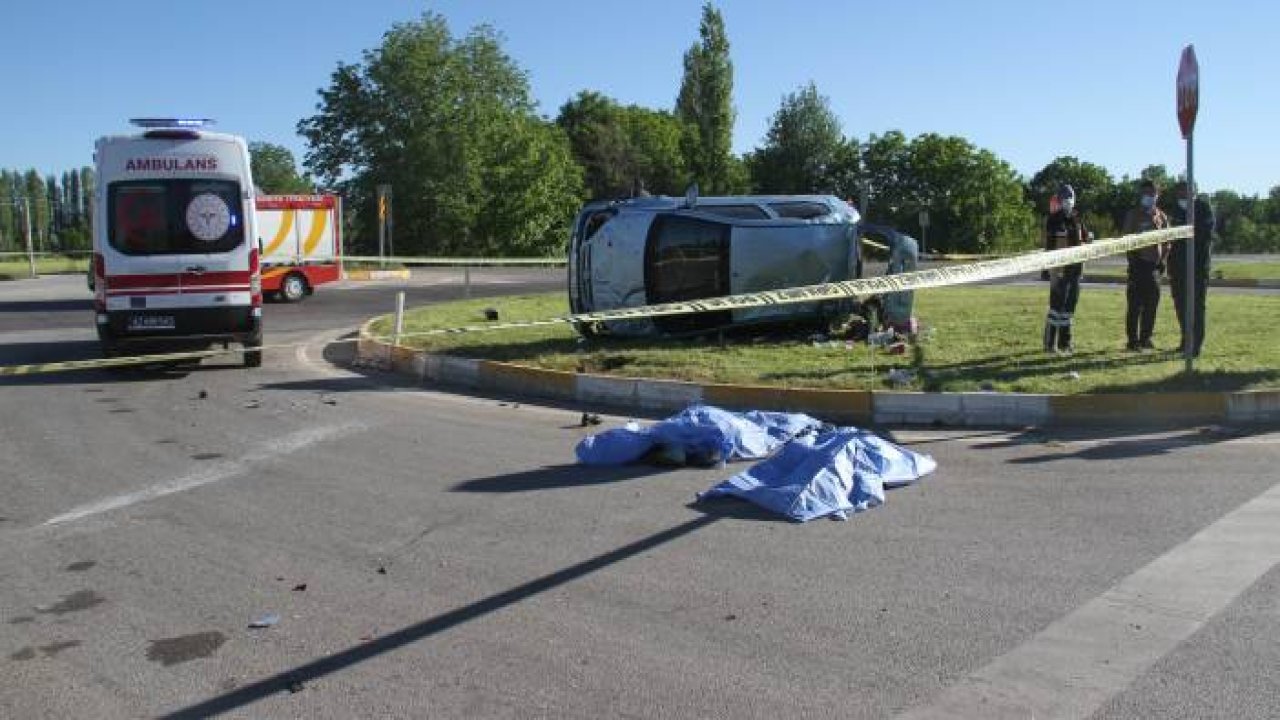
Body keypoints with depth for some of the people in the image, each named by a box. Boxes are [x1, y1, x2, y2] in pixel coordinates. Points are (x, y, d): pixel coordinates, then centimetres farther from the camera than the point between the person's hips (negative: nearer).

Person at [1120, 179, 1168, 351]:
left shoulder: (1161, 216, 14)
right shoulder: (1132, 214, 2)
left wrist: (1162, 258, 7)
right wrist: (1132, 259, -10)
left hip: (1154, 264, 5)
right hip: (1139, 263, -5)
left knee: (1152, 302, 6)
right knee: (1135, 303, -6)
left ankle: (1145, 338, 16)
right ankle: (1133, 340, -2)